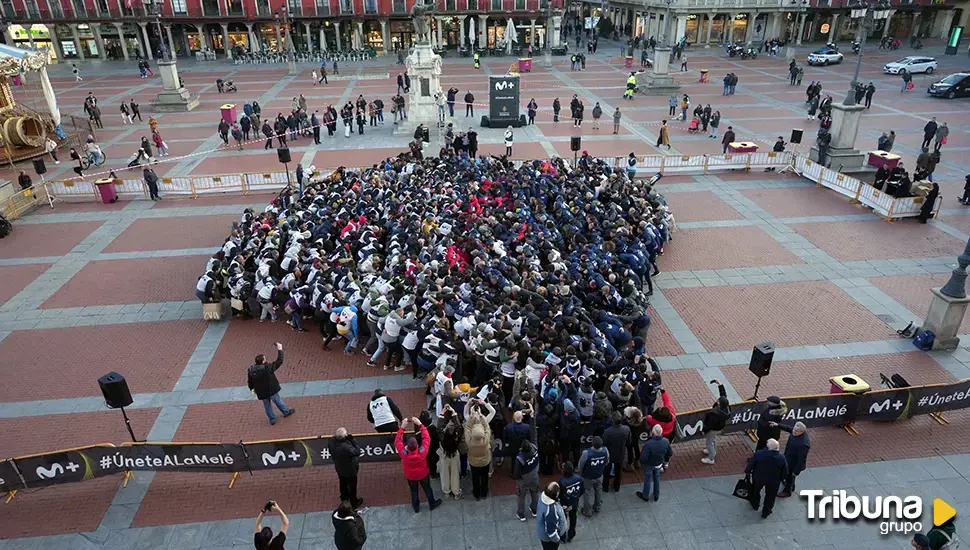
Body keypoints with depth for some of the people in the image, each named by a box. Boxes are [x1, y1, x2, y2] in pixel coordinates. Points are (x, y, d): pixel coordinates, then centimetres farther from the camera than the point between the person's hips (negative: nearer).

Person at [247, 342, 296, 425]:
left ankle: (272, 419, 34)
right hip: (271, 390, -3)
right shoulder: (268, 368, -28)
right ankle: (286, 411, 41)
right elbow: (279, 361, -20)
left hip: (261, 393, 3)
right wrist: (280, 350, -11)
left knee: (267, 405, 23)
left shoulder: (251, 370, -14)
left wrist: (253, 389, 19)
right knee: (277, 400, 21)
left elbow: (250, 383, -1)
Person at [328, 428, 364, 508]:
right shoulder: (346, 447, -46)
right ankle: (354, 502, 45)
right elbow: (357, 452, -28)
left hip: (339, 467, 6)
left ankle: (344, 497, 59)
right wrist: (352, 439, -31)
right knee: (352, 486, 22)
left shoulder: (331, 441, -26)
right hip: (350, 469, -6)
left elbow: (330, 451, -4)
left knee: (342, 482, 33)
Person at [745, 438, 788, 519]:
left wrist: (747, 471, 3)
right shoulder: (781, 458, -21)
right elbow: (785, 474, -9)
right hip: (773, 482, 1)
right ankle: (766, 512, 42)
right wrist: (779, 478, 11)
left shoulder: (758, 454, -27)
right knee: (770, 496, 26)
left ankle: (755, 504, 54)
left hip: (758, 478, -1)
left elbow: (749, 467, -18)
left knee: (755, 491, 30)